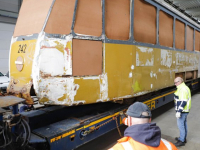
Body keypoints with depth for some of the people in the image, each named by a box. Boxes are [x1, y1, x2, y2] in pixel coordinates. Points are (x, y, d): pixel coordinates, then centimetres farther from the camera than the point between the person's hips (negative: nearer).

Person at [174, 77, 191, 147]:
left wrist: (179, 111, -26)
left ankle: (182, 141, 7)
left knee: (180, 124, -3)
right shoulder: (184, 88, 12)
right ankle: (183, 138, 30)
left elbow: (183, 101, -26)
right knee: (184, 124, 18)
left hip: (182, 110, -11)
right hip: (184, 110, 11)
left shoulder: (183, 89, -21)